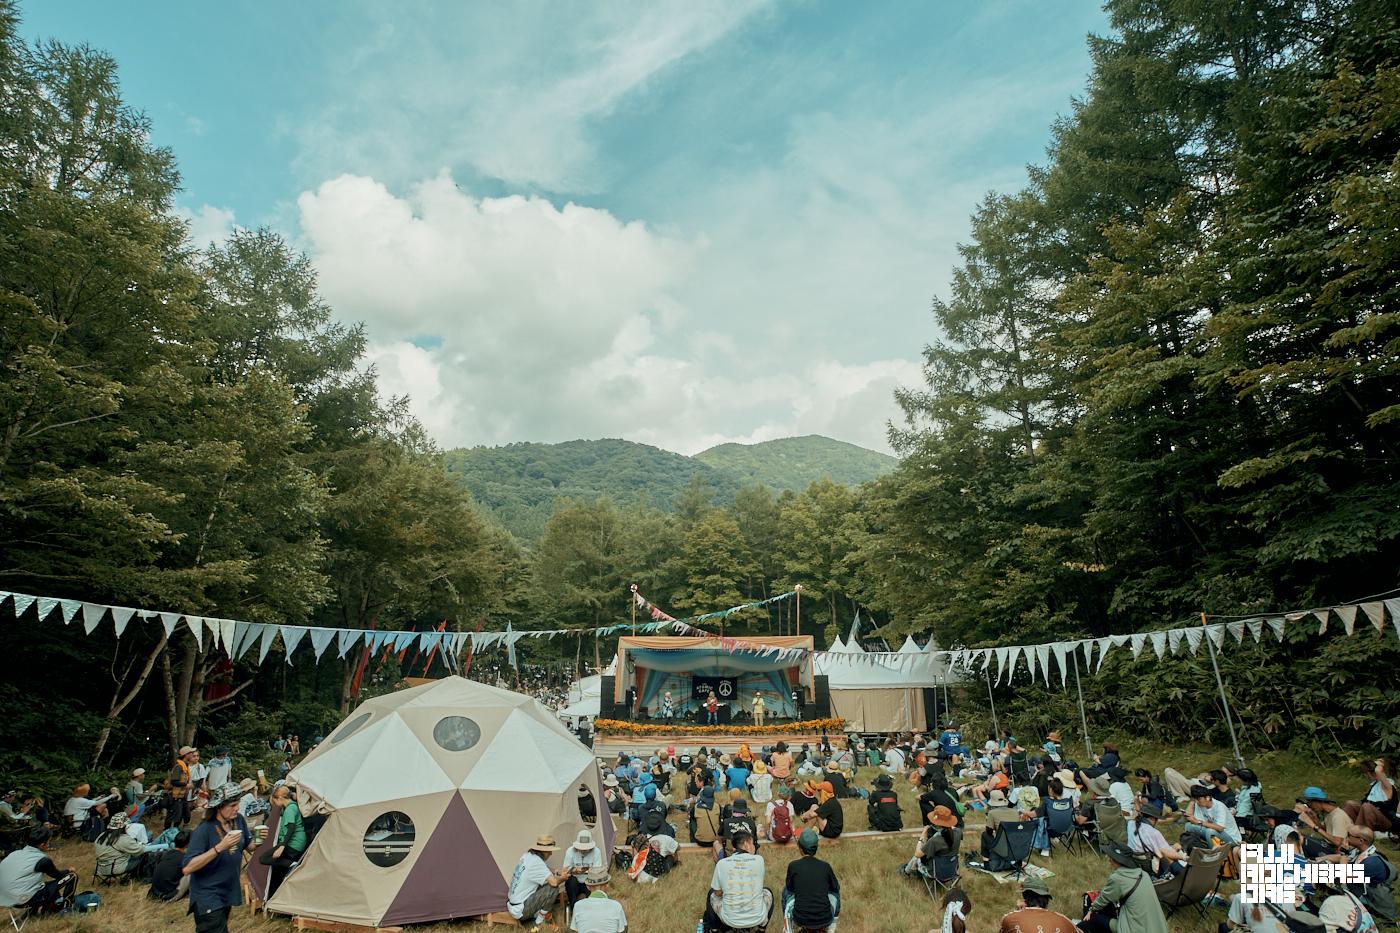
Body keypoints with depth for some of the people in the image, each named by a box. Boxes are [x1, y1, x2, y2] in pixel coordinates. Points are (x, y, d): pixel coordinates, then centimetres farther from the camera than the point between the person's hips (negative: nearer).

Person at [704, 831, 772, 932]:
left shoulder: (721, 863, -8)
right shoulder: (759, 860, -9)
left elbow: (718, 893, 4)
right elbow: (758, 885, 9)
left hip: (730, 920, 0)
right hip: (757, 919, 0)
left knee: (712, 893, 30)